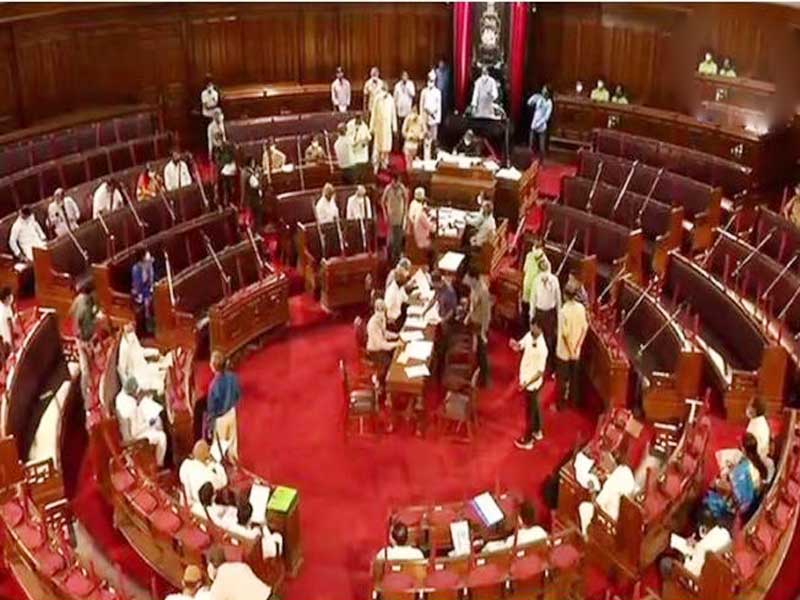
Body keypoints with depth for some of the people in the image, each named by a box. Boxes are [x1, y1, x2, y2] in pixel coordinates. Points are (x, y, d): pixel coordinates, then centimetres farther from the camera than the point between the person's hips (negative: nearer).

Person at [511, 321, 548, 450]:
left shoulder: (542, 349, -33)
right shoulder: (529, 335, -10)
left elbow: (540, 372, -27)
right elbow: (519, 346, 5)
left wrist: (527, 383, -25)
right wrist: (514, 344, -18)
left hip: (532, 384, -8)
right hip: (526, 379, 8)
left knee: (530, 411, 10)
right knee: (535, 406, 27)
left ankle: (527, 440, 28)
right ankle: (537, 431, 48)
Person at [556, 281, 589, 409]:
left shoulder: (563, 311, -26)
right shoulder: (581, 308, -9)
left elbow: (564, 334, -24)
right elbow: (584, 328, -3)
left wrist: (570, 350, -13)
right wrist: (577, 346, 2)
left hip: (564, 351, -5)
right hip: (576, 351, 5)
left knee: (562, 379, 10)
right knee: (574, 376, 22)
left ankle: (561, 404, 20)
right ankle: (574, 401, 37)